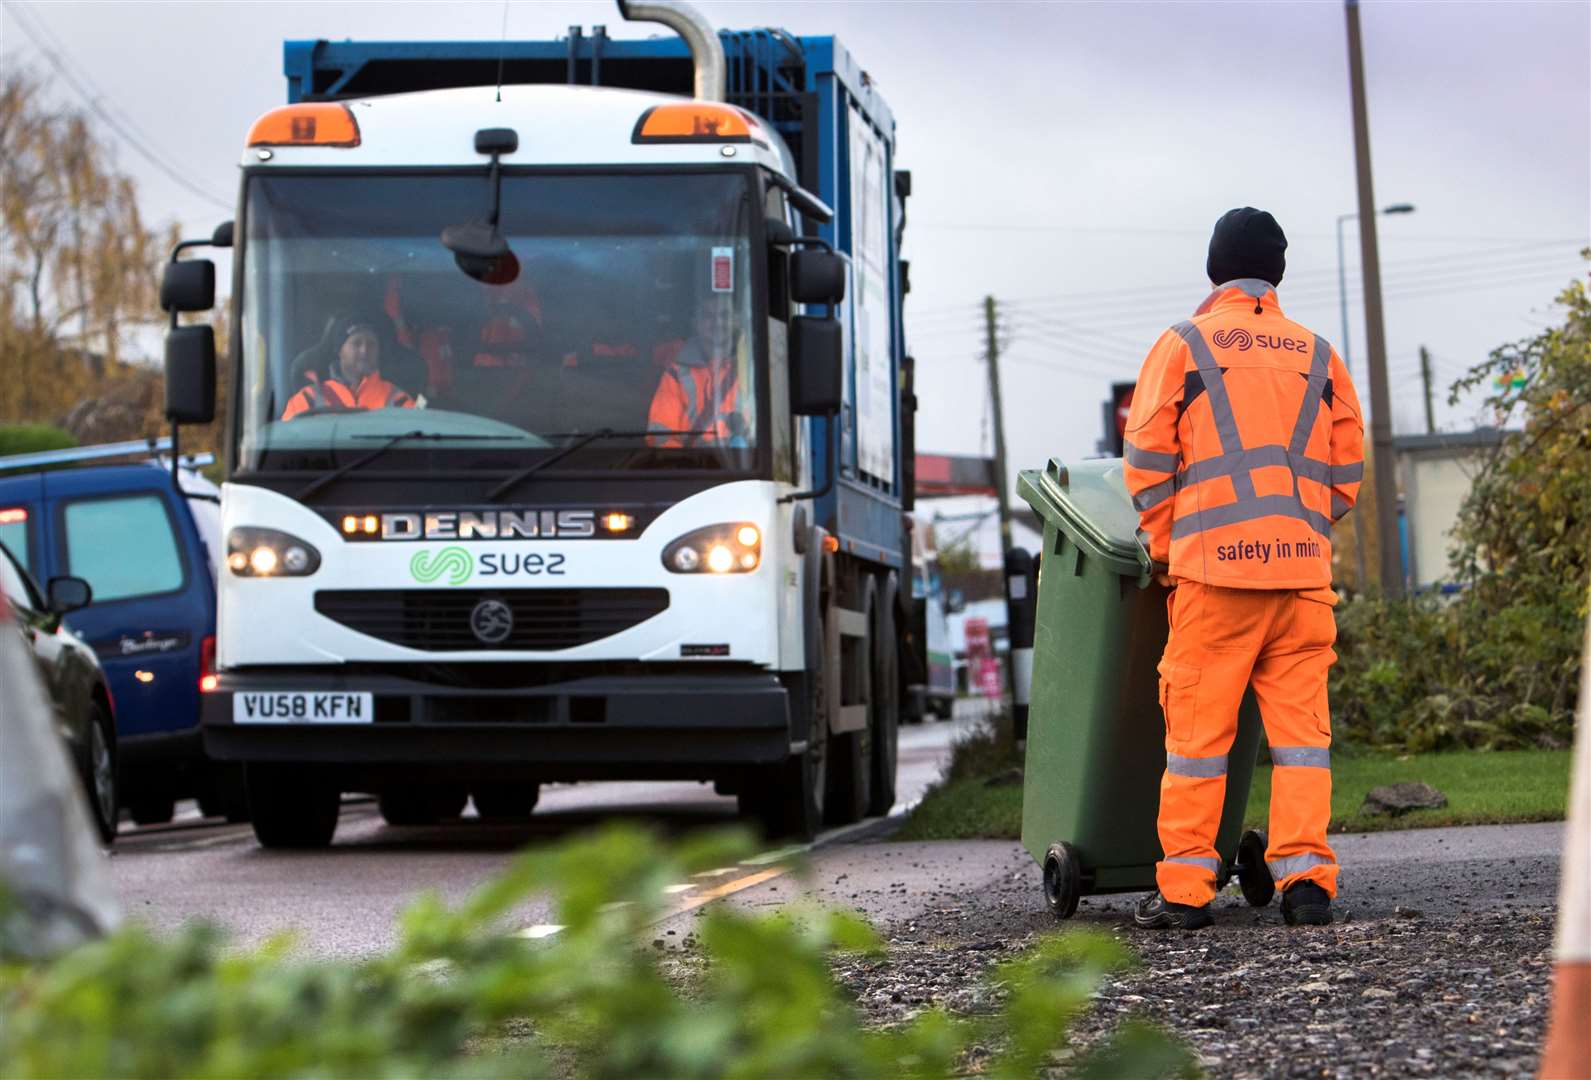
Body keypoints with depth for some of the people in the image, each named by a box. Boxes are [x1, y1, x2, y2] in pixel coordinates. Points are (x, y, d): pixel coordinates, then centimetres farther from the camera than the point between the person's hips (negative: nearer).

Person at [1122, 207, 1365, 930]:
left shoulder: (1184, 346, 3)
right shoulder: (1318, 356, 12)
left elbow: (1147, 463, 1)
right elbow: (1346, 473, 12)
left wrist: (1164, 546, 12)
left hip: (1214, 566, -3)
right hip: (1303, 569, 3)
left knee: (1198, 727, 0)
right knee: (1300, 724, 5)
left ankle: (1185, 888, 0)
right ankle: (1305, 874, -2)